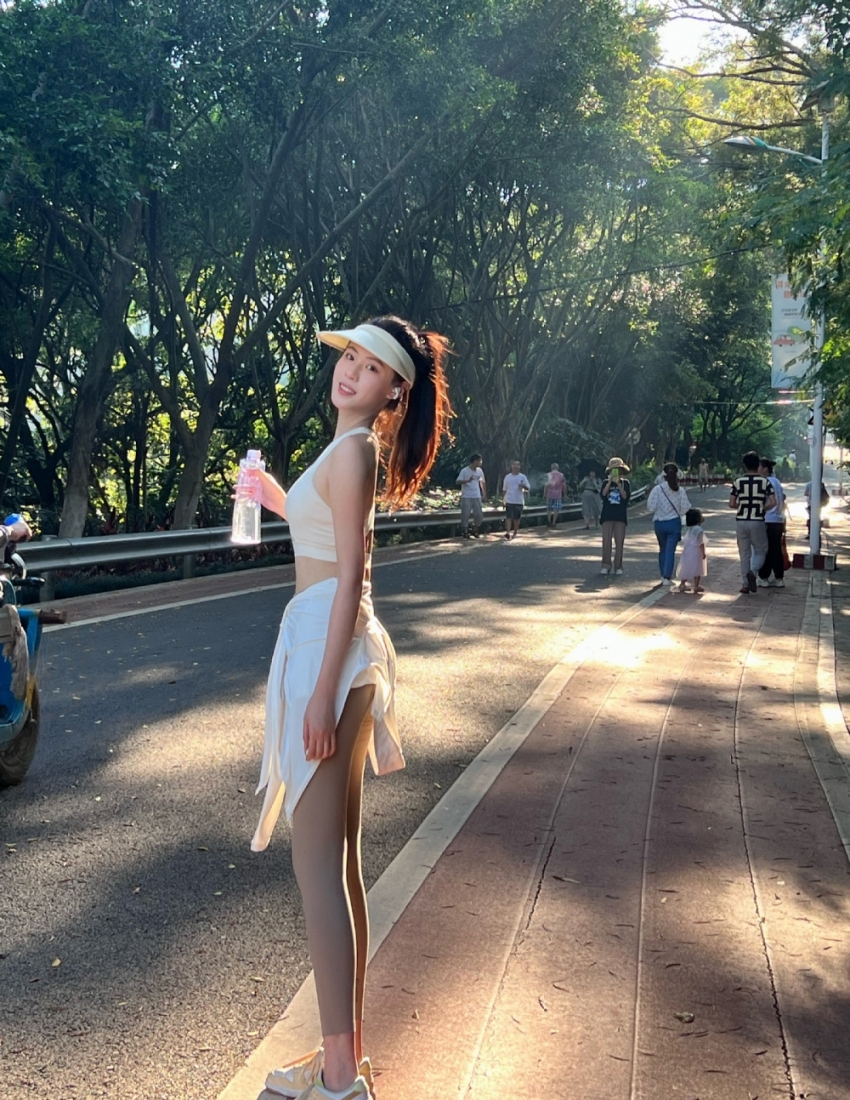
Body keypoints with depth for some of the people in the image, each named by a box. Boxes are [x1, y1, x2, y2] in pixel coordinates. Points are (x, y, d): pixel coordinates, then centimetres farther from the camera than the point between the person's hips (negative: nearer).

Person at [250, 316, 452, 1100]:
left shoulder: (353, 450, -12)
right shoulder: (354, 448, 17)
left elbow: (350, 577, -17)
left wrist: (322, 693, -20)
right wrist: (283, 505, 28)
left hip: (327, 646, -10)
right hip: (328, 645, 10)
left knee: (317, 865, -5)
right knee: (339, 861, 14)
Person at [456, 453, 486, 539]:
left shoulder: (479, 471, 5)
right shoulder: (464, 471, -11)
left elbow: (483, 482, 19)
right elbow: (457, 482, -18)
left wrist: (484, 493, 15)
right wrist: (468, 480, -33)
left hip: (477, 496, 5)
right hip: (466, 496, -5)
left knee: (479, 514, 1)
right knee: (465, 514, -5)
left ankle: (475, 530, 19)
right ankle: (465, 531, 9)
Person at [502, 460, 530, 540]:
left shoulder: (522, 477, 1)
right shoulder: (507, 477, 6)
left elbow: (528, 488, 0)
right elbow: (504, 489, 12)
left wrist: (523, 486, -22)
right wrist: (503, 499, 9)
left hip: (519, 501, 0)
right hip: (509, 501, 0)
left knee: (517, 518, 7)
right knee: (508, 517, -11)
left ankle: (515, 532, 21)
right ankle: (508, 532, -17)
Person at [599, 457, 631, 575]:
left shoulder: (625, 483, 6)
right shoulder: (606, 482, 7)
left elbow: (626, 496, -8)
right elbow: (603, 493, -10)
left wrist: (618, 484, -15)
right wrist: (610, 481, -16)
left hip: (620, 517, 0)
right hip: (607, 516, 0)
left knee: (619, 542, 0)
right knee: (606, 541, -3)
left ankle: (618, 566, 4)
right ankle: (606, 565, 1)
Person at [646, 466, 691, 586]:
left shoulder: (657, 489, -11)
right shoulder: (680, 491, -8)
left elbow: (651, 507, -10)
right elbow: (684, 509, -5)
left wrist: (649, 494, 5)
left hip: (659, 523, 1)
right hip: (674, 523, -1)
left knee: (663, 549, 18)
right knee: (670, 550, 1)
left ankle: (664, 575, 25)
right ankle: (667, 577, -7)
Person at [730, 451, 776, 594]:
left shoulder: (738, 481, -1)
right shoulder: (765, 481, -4)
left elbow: (731, 504, -1)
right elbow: (773, 503, -9)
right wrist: (763, 509, 10)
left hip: (741, 521, 2)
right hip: (757, 521, -1)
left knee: (744, 553, 10)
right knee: (760, 551, 13)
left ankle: (745, 584, 8)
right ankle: (752, 572, -14)